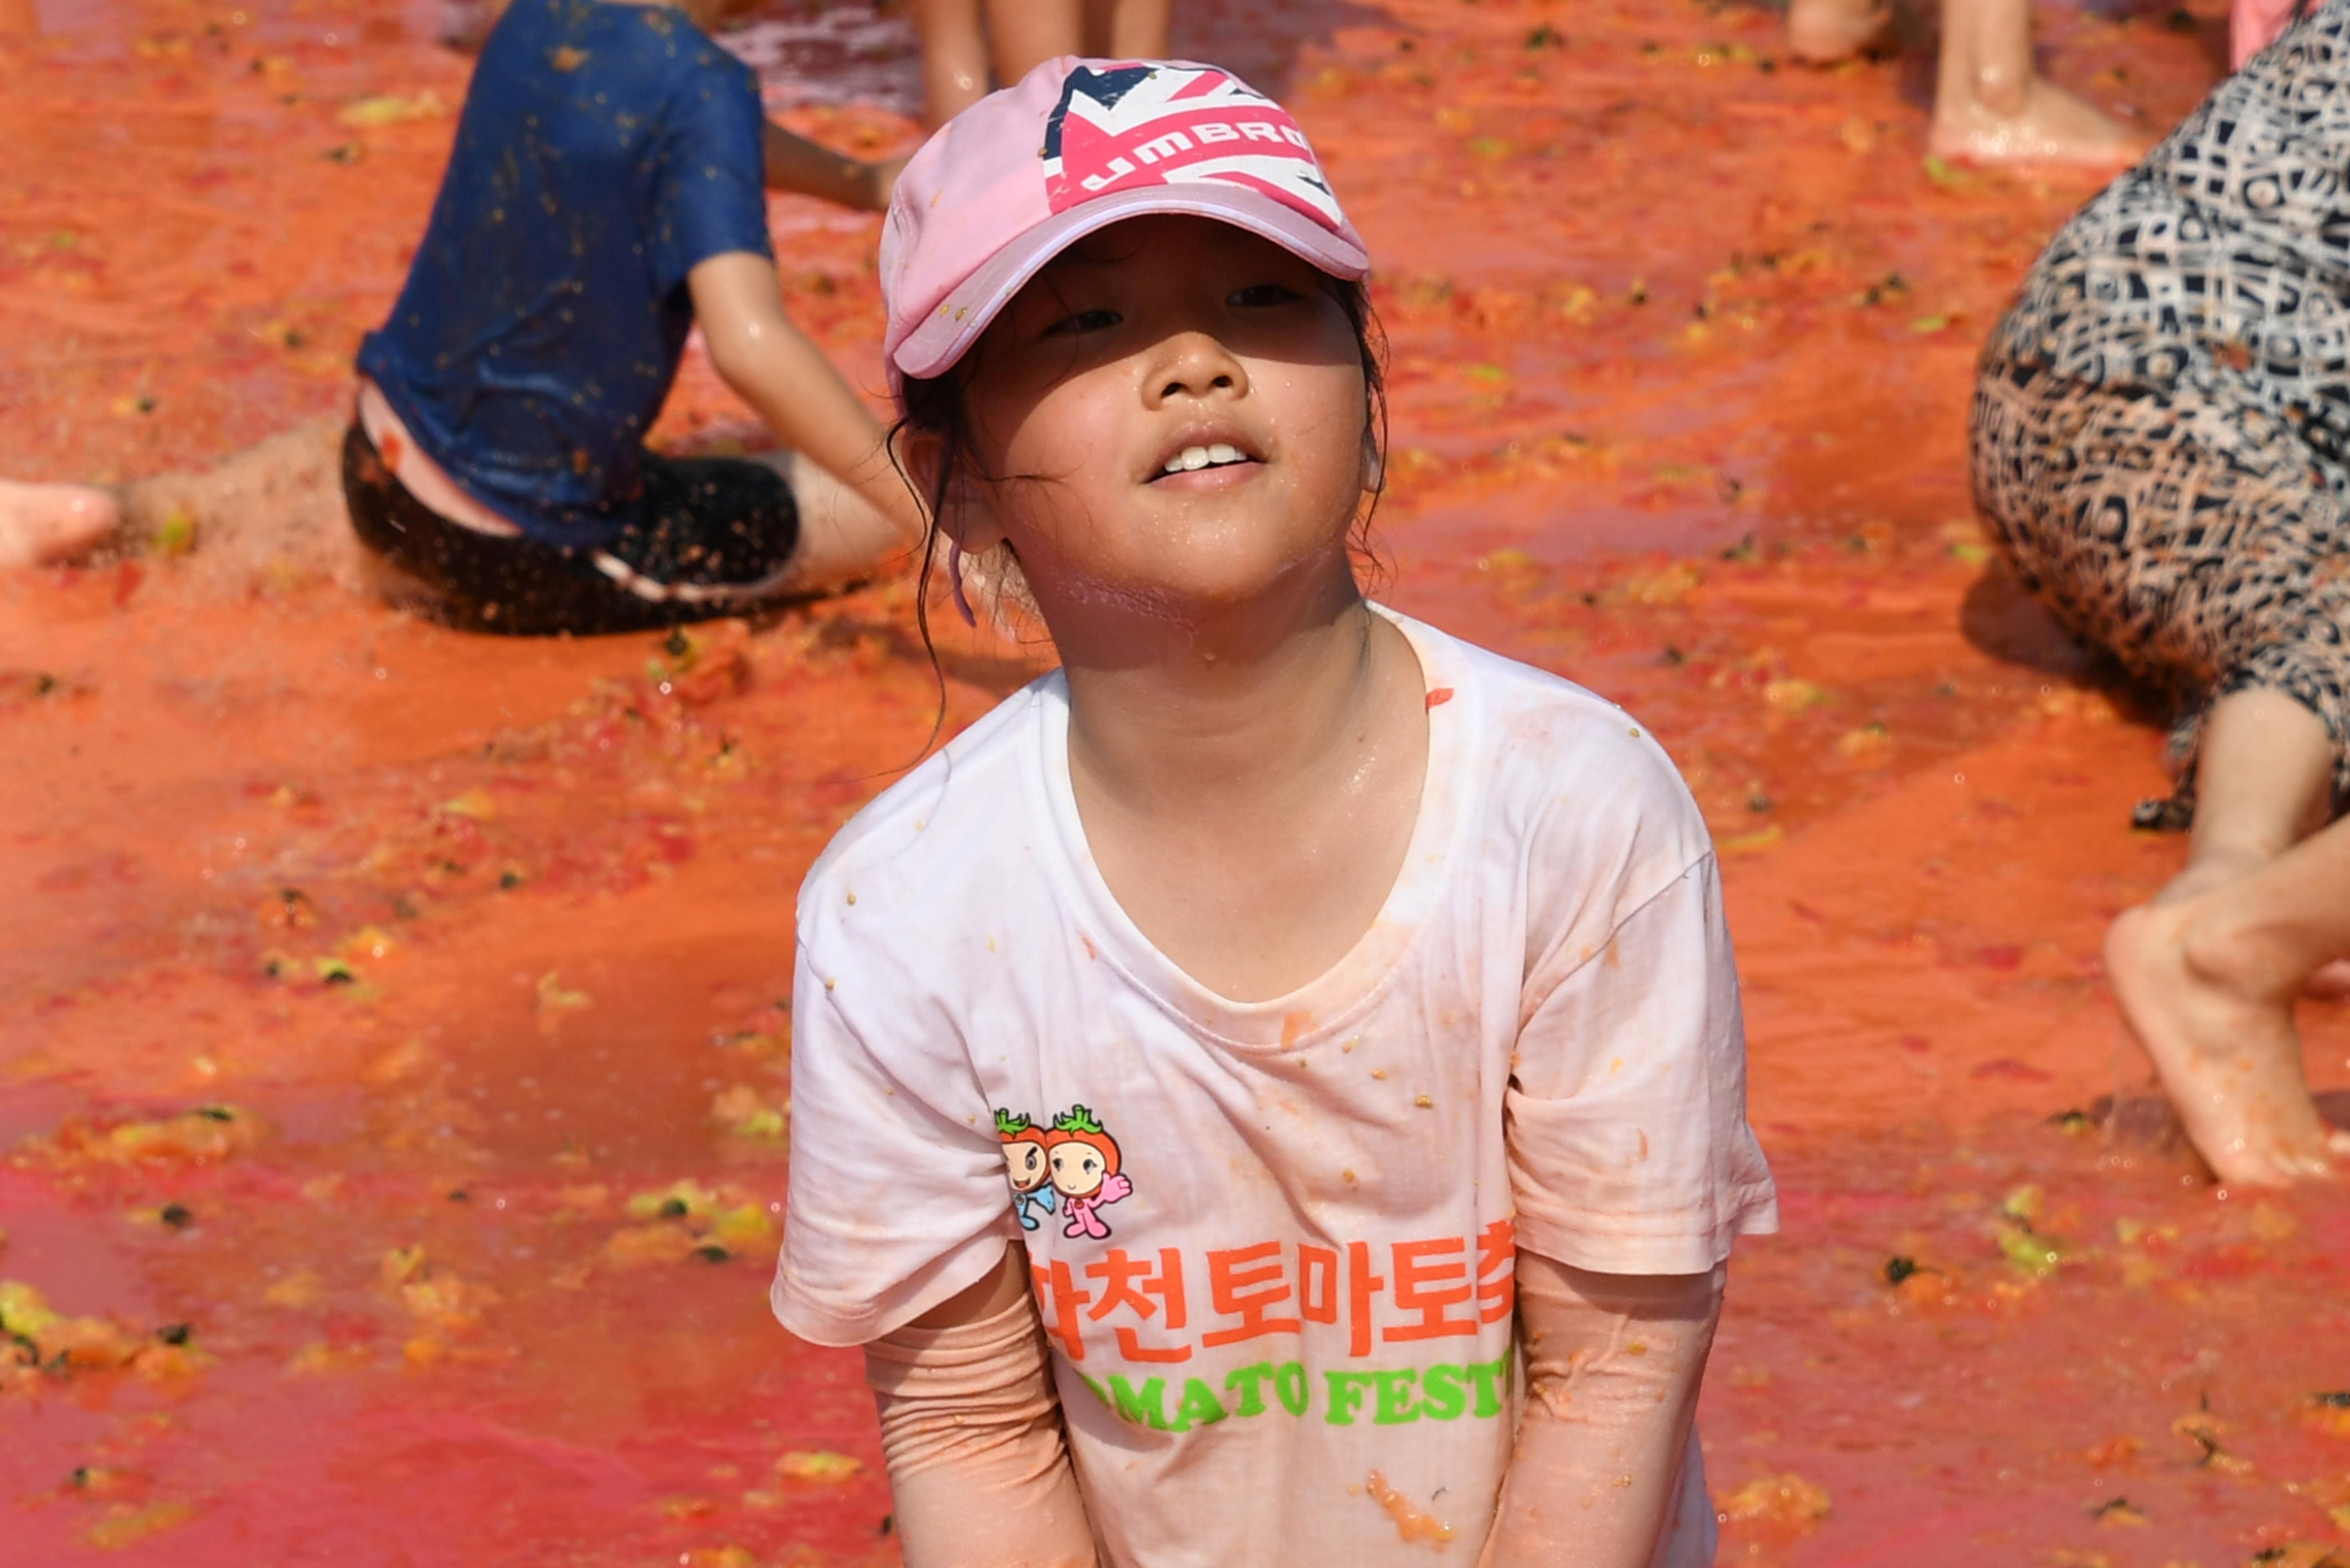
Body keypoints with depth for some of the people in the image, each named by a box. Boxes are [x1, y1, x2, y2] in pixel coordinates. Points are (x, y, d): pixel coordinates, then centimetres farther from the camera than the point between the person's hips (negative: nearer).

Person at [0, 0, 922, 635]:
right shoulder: (698, 86, -23)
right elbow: (747, 342, -34)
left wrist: (864, 184, 33)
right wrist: (937, 526, -33)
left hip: (380, 472, 8)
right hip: (529, 553, -8)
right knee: (889, 503, 1)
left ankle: (121, 514, 24)